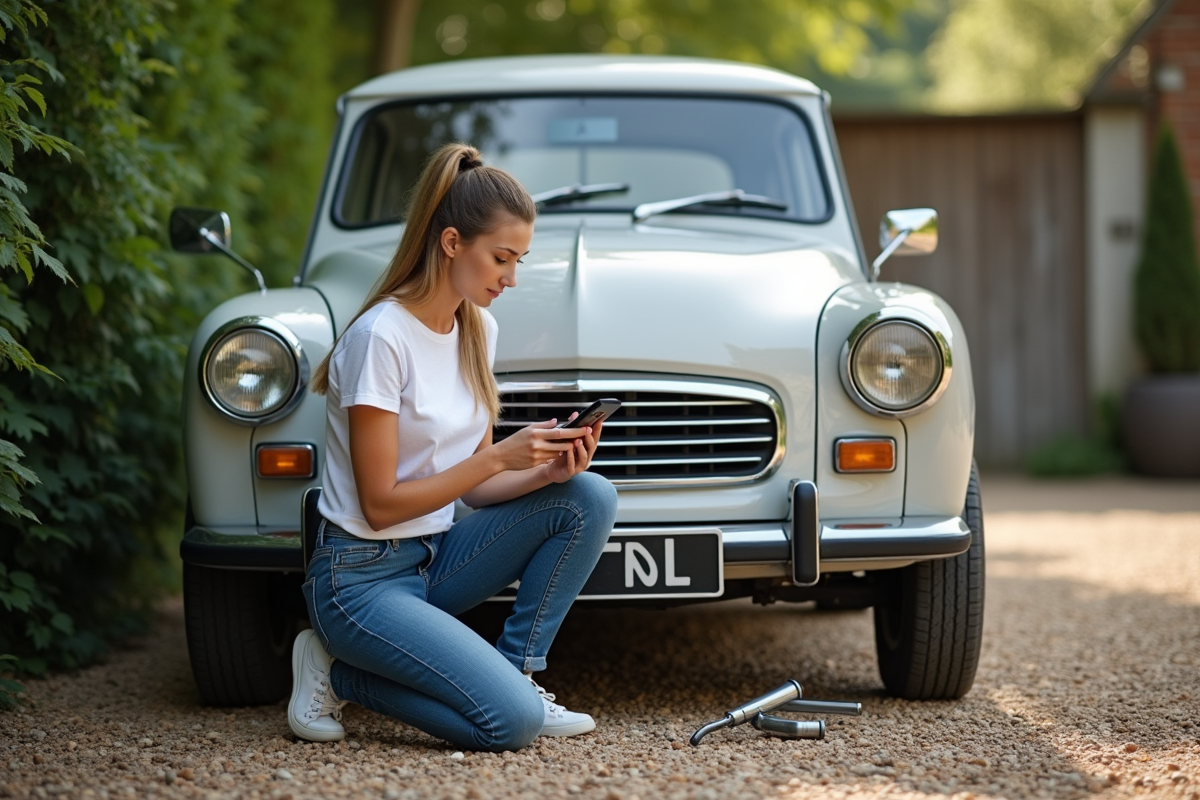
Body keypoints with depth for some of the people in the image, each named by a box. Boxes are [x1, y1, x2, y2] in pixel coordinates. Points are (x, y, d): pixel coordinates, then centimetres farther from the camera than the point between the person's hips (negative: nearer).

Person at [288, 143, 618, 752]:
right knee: (512, 723, -23)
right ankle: (340, 674, -1)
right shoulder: (382, 337, -19)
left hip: (435, 559, 8)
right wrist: (501, 456, -20)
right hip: (364, 578, -8)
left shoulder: (477, 329, 6)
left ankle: (517, 673, -1)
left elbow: (473, 489, 9)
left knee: (591, 498, -11)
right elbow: (380, 505, -18)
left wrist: (547, 471, -11)